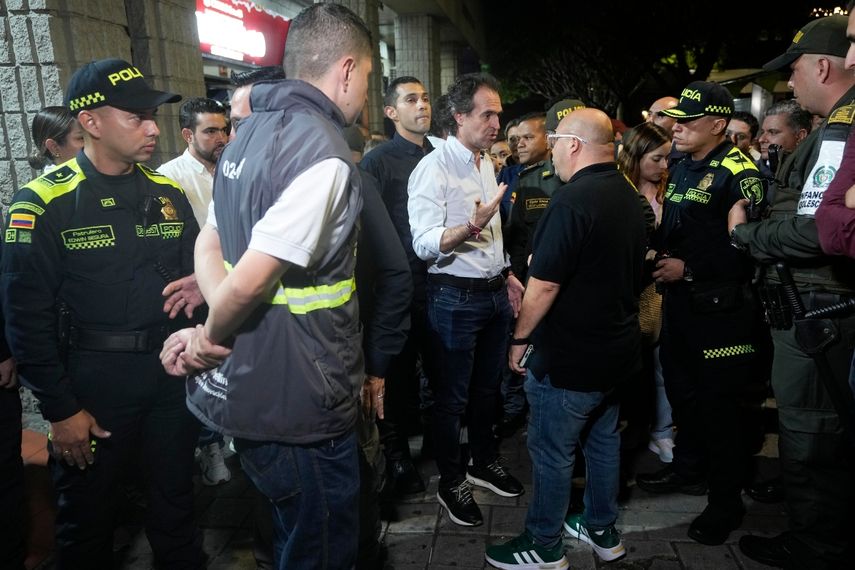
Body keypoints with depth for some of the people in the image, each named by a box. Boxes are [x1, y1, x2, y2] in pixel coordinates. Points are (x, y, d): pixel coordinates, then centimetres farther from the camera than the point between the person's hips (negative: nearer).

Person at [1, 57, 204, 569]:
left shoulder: (168, 193, 4)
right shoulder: (42, 205, -11)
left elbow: (199, 265, 13)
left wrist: (202, 285, -10)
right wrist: (61, 410, -10)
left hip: (172, 372, 4)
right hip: (94, 385, -4)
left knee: (176, 498, 19)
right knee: (88, 513, 16)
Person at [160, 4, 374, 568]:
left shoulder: (250, 135, 8)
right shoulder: (325, 156, -23)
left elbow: (209, 246, 11)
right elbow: (250, 281, -27)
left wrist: (212, 329, -3)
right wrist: (214, 335, -8)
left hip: (250, 389, 9)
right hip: (302, 407, -9)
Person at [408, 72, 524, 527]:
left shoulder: (487, 163, 11)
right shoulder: (433, 168, -15)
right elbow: (424, 244, -24)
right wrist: (471, 228, -38)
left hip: (495, 293, 8)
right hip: (456, 298, -8)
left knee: (487, 387, 21)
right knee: (452, 396, 7)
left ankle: (484, 463, 40)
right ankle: (452, 482, 26)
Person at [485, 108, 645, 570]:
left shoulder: (572, 201, -22)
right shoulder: (627, 194, 7)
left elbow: (544, 285, -23)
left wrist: (521, 338, -10)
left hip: (569, 358, -9)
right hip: (618, 348, 9)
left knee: (551, 452, 6)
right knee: (603, 442, 21)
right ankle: (602, 531, 37)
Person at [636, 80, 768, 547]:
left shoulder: (739, 173, -14)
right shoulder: (681, 170, 12)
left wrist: (689, 268, -21)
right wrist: (658, 252, 2)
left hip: (721, 307, -8)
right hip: (679, 300, 8)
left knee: (721, 403, 2)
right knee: (681, 388, 19)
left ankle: (725, 500, 18)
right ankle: (688, 469, 38)